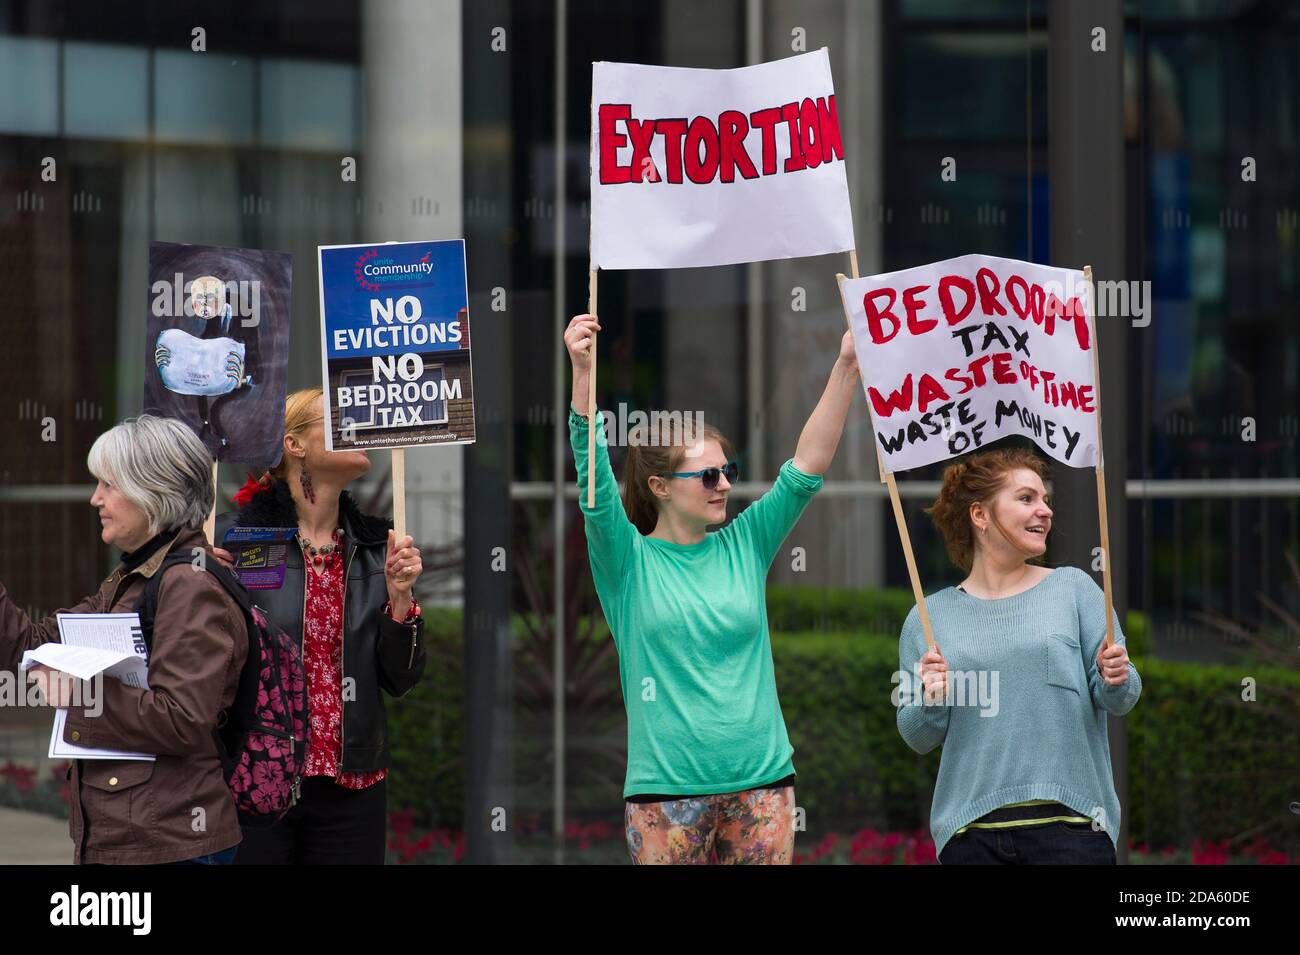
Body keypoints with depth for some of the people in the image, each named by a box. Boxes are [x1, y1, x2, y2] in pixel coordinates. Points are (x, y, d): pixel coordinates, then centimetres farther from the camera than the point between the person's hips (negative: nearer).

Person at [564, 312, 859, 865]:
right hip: (668, 788, -3)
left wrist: (846, 368, -8)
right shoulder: (629, 562, -1)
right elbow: (594, 480, -15)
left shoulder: (745, 546, 8)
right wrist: (583, 373, -28)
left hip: (763, 780, 3)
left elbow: (807, 469, 1)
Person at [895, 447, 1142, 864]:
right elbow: (919, 738, 8)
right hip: (972, 829, 1)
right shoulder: (929, 617, 8)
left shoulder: (1073, 588, 7)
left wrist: (1115, 682, -16)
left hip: (1070, 820, -1)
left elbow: (1117, 700, 5)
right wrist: (930, 702, -12)